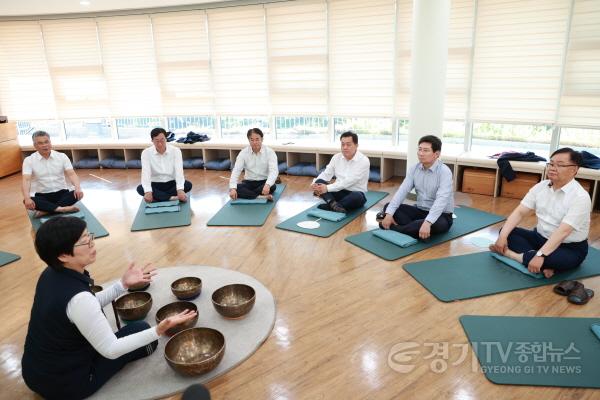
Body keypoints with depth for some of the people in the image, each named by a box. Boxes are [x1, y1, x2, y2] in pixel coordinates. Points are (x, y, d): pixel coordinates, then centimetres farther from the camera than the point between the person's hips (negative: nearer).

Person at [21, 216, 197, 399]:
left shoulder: (50, 275, -6)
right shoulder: (77, 297, -34)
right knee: (141, 328, 3)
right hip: (63, 384, -7)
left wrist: (123, 284, 3)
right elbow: (110, 350, -25)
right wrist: (158, 331, -32)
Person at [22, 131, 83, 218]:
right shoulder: (29, 160, -3)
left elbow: (71, 174, -10)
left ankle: (45, 210, -31)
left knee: (78, 193, -30)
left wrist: (78, 188, -32)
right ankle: (61, 209, -39)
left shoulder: (62, 156, 0)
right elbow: (26, 180, -15)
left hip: (62, 193, 1)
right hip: (42, 196, -1)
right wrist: (27, 198, -35)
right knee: (27, 202, -32)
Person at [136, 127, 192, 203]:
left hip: (172, 183, 0)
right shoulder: (146, 153, -12)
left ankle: (156, 197, -26)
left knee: (188, 185, -29)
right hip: (156, 185, 0)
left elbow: (179, 171, -24)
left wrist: (180, 190, -43)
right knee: (140, 189, -30)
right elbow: (145, 173, -23)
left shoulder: (175, 150, -13)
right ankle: (172, 198, -31)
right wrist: (148, 191, -43)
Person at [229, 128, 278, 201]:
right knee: (236, 189, -29)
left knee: (272, 187, -36)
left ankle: (247, 194, -22)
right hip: (249, 182, 1)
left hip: (264, 182, -1)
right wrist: (233, 188, -34)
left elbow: (274, 171, -26)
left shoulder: (270, 152, -12)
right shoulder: (243, 153, -6)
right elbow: (236, 171, -16)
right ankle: (261, 196, -34)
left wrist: (267, 185, -46)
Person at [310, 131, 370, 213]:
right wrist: (315, 184, -19)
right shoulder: (336, 157, 3)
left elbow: (349, 181, -25)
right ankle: (334, 204, -43)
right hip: (339, 191, 5)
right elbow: (326, 174, 3)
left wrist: (328, 188, -32)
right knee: (319, 182, -21)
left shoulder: (363, 160, -16)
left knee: (357, 197, -40)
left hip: (355, 193, -4)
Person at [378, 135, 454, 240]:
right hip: (419, 210, 6)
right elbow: (402, 191, -10)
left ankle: (393, 228, -26)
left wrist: (427, 222, -46)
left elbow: (441, 200, -32)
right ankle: (416, 228, -27)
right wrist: (389, 213, -24)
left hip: (441, 215, -6)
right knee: (388, 207, -10)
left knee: (433, 225, -40)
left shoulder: (444, 172, -19)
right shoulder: (414, 169, 0)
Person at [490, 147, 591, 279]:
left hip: (570, 248, -7)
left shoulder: (580, 197, -21)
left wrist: (540, 255, -41)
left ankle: (509, 253, -20)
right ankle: (543, 265, -25)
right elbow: (519, 212, -7)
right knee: (508, 232, -12)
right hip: (541, 237, 7)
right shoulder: (540, 186, -3)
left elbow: (563, 231, -32)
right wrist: (502, 235, -22)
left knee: (552, 259, -39)